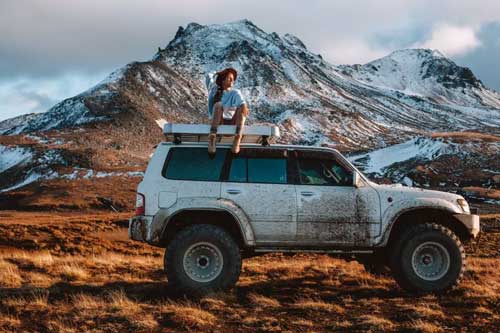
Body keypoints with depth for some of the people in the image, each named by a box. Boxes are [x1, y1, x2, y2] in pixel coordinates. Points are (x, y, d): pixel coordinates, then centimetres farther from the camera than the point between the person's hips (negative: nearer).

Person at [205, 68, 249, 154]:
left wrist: (244, 105, -34)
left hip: (232, 123, 0)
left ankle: (237, 138, -46)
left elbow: (241, 100, -10)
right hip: (218, 122, 0)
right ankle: (212, 137, -46)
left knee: (241, 108, -25)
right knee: (218, 105, -28)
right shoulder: (214, 90, 18)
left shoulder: (235, 92, 12)